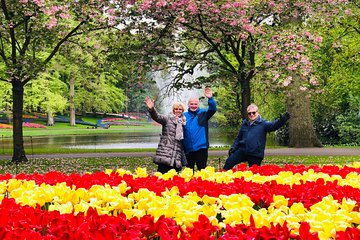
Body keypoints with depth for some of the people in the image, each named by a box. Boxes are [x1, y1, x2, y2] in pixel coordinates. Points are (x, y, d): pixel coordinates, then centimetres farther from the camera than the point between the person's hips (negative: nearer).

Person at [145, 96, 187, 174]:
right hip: (165, 155, -5)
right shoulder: (168, 118, 1)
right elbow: (157, 117, -18)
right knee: (162, 174, -11)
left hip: (177, 157, 5)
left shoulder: (183, 122, 17)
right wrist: (151, 109, -38)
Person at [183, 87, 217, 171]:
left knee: (202, 169, 0)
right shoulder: (184, 116, 8)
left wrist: (210, 99, -30)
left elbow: (213, 109, -14)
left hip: (201, 148, -2)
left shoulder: (203, 113, 3)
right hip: (188, 149, 3)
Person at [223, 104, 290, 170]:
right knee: (229, 162, -1)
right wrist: (233, 147, 16)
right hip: (242, 151, 4)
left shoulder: (263, 124, -3)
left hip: (255, 155, -4)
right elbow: (239, 137, 21)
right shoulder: (244, 123, 12)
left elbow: (274, 125, -21)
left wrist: (282, 120, -40)